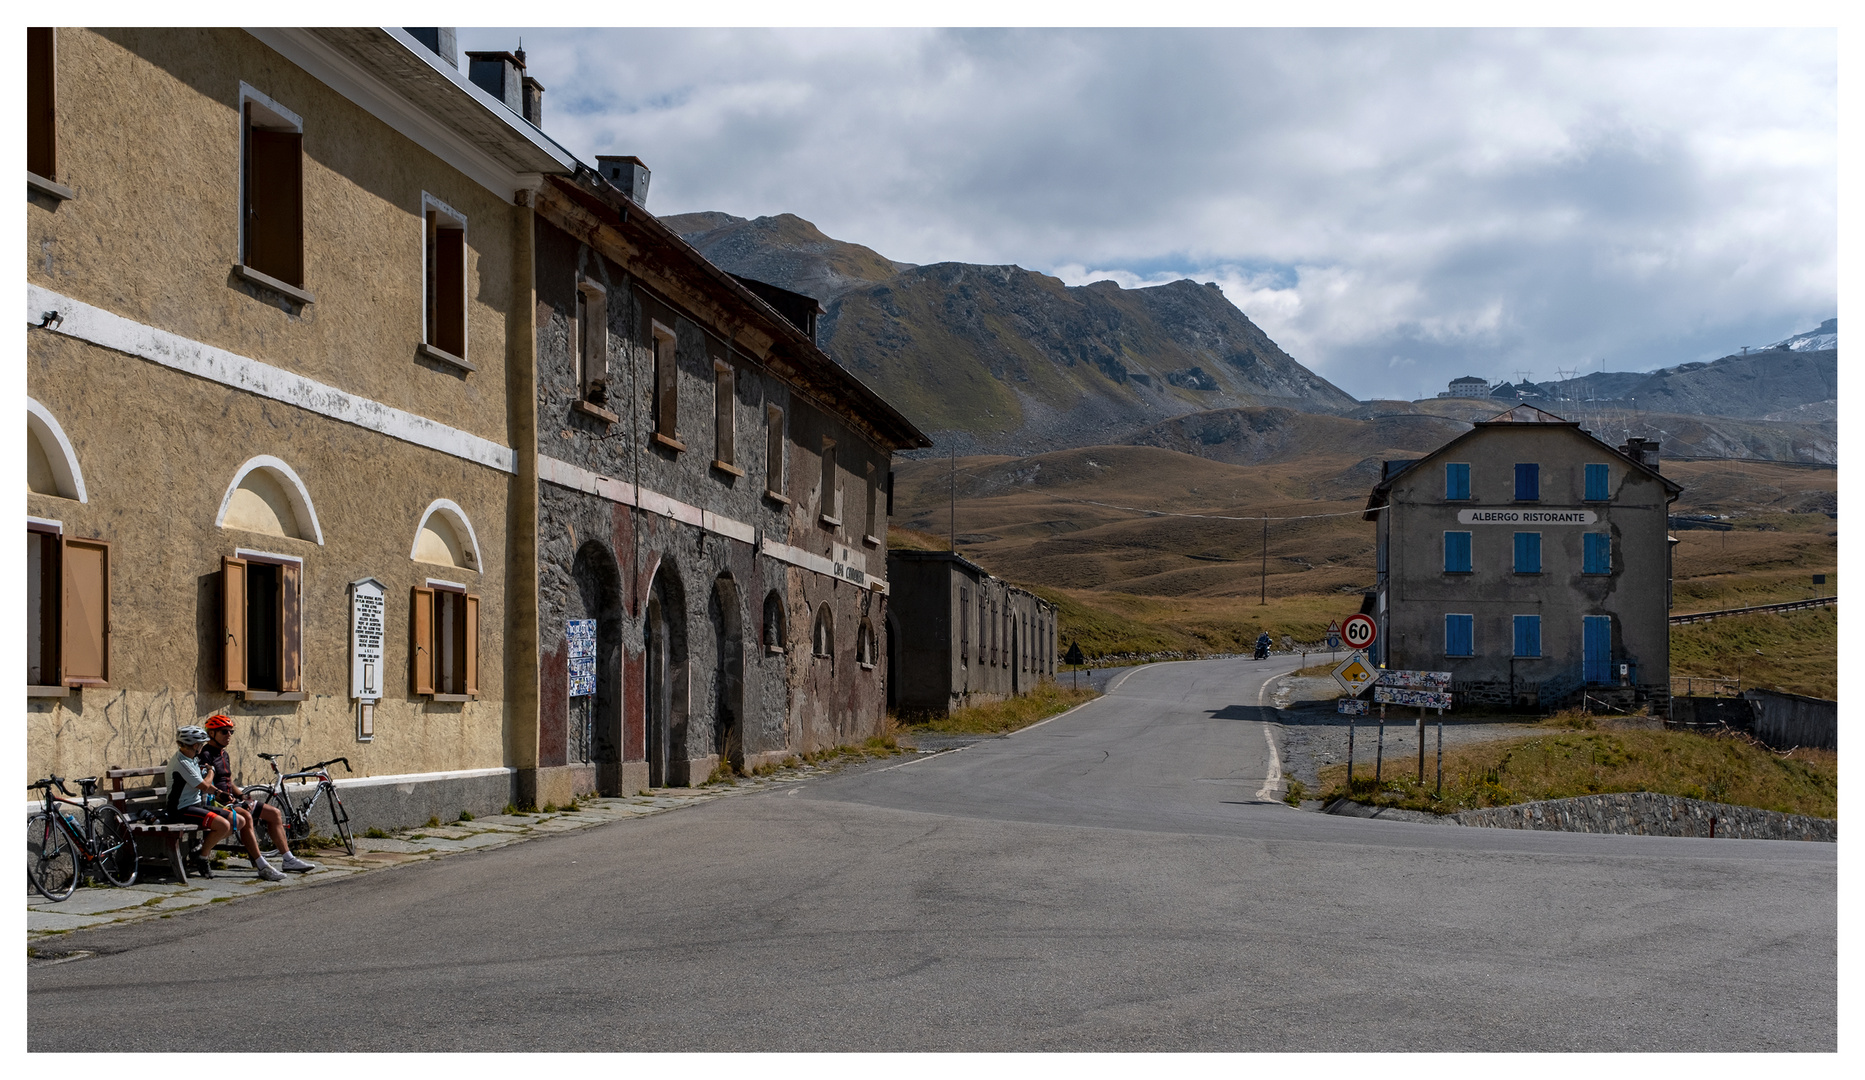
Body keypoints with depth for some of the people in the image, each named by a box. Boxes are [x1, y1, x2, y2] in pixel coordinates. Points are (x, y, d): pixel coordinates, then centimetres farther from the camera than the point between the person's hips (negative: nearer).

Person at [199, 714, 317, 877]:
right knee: (245, 816, -38)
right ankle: (261, 866, -38)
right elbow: (205, 785, -23)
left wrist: (242, 796, 7)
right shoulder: (205, 755, -11)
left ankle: (289, 860, 5)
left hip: (231, 801, 10)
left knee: (274, 813, 5)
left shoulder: (223, 753, 19)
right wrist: (221, 794, -32)